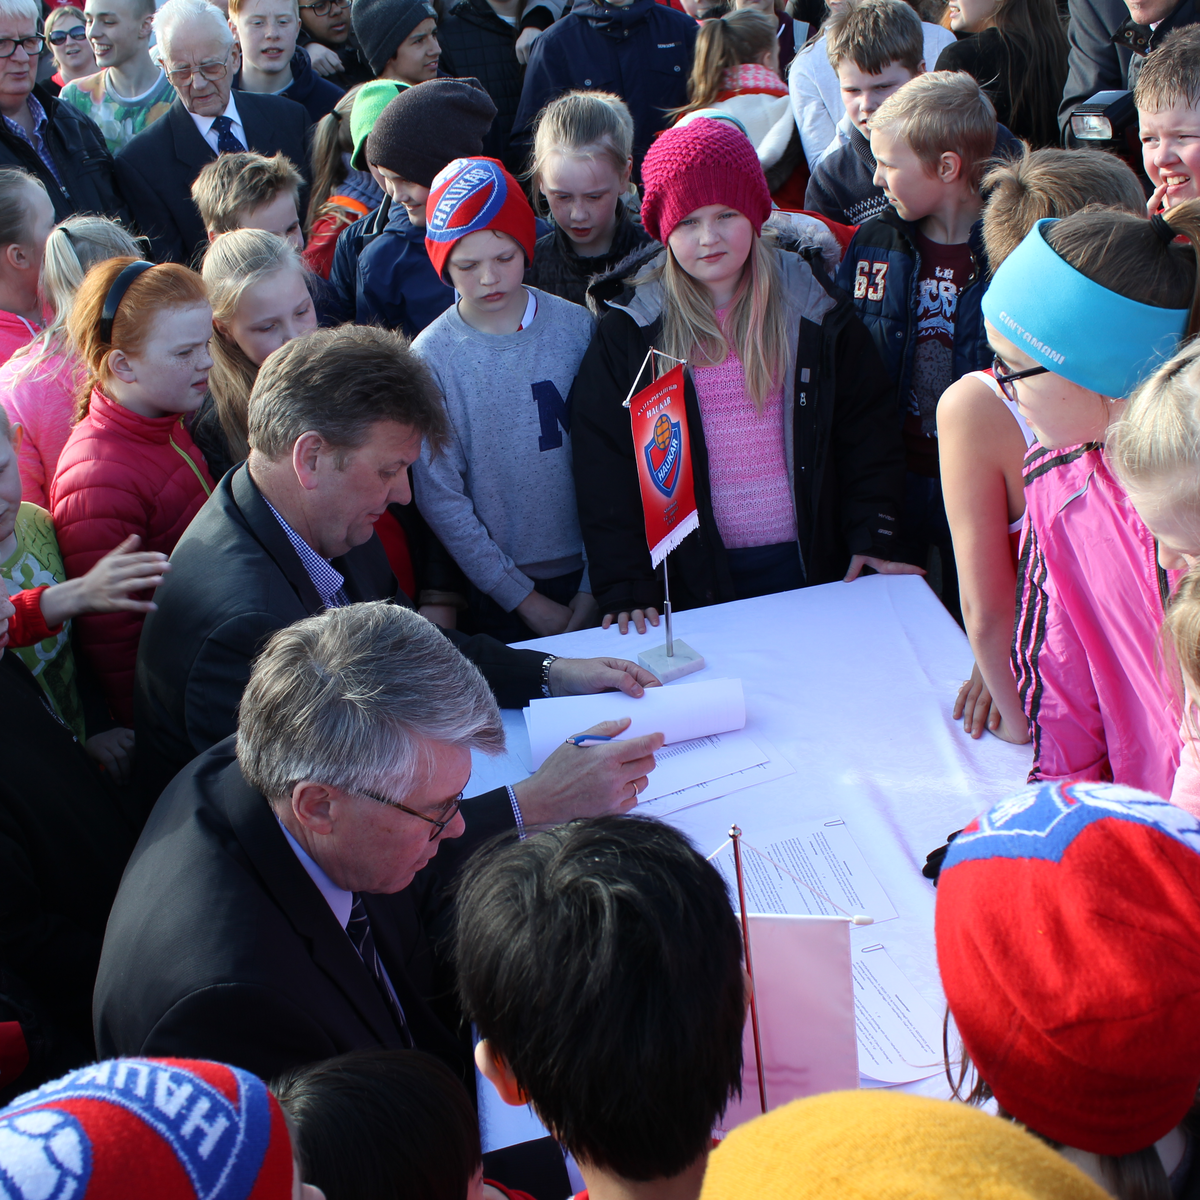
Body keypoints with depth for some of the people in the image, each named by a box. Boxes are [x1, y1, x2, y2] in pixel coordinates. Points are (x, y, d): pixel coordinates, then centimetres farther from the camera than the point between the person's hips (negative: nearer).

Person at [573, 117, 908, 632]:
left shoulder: (814, 310, 1)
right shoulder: (628, 330, -3)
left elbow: (869, 430, 5)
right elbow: (603, 465, -4)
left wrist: (872, 537, -5)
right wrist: (625, 587, -11)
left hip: (810, 565, 1)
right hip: (697, 579, -1)